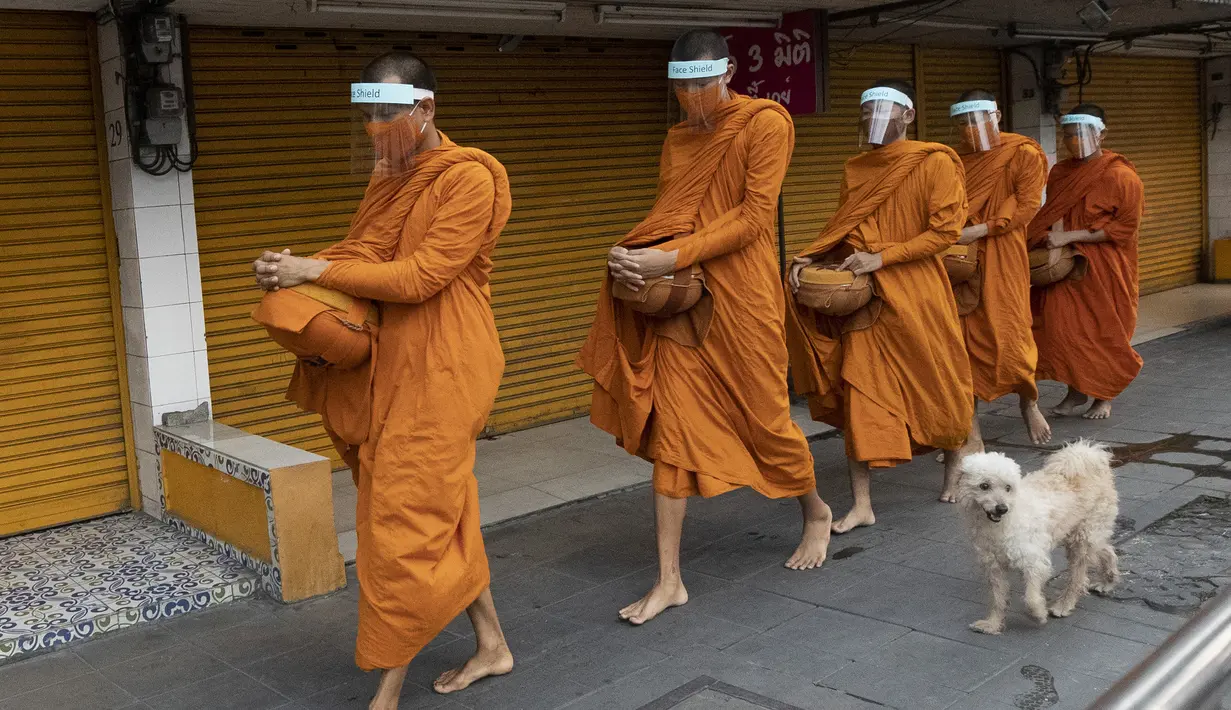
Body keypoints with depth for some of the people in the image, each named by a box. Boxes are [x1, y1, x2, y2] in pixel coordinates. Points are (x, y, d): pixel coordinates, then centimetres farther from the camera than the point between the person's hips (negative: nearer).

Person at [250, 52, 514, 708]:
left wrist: (314, 271, -18)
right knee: (445, 513, 16)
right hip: (395, 369, 8)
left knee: (405, 524, -5)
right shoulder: (389, 179, 13)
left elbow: (419, 276, -20)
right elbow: (360, 253, 13)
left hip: (441, 373, -8)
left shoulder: (468, 178, -13)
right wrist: (293, 267, -6)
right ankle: (491, 645, 32)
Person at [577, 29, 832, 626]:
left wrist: (672, 258, -22)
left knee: (766, 416, 8)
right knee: (671, 427, -1)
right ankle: (669, 580, 6)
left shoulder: (765, 122, -6)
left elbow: (754, 216, -14)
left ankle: (816, 513, 39)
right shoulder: (678, 138, 13)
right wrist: (636, 257, -8)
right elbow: (667, 218, 14)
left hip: (741, 295, -5)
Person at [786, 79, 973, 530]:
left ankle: (955, 469, 40)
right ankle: (862, 506, 4)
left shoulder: (935, 163, -5)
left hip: (917, 298, -4)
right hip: (864, 301, 4)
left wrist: (881, 258, -19)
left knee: (940, 388, 12)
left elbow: (945, 231, -12)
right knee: (859, 395, -2)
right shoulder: (855, 170, 9)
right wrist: (810, 258, -6)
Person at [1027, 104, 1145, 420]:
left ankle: (1104, 396, 19)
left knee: (1104, 330, 4)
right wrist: (1055, 242, -13)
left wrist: (1070, 236, -18)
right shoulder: (1060, 173, 7)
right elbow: (1054, 216, 10)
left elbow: (1125, 228, -13)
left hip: (1104, 269, -4)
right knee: (1061, 325, -3)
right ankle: (1076, 390, 12)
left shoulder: (1121, 177, -10)